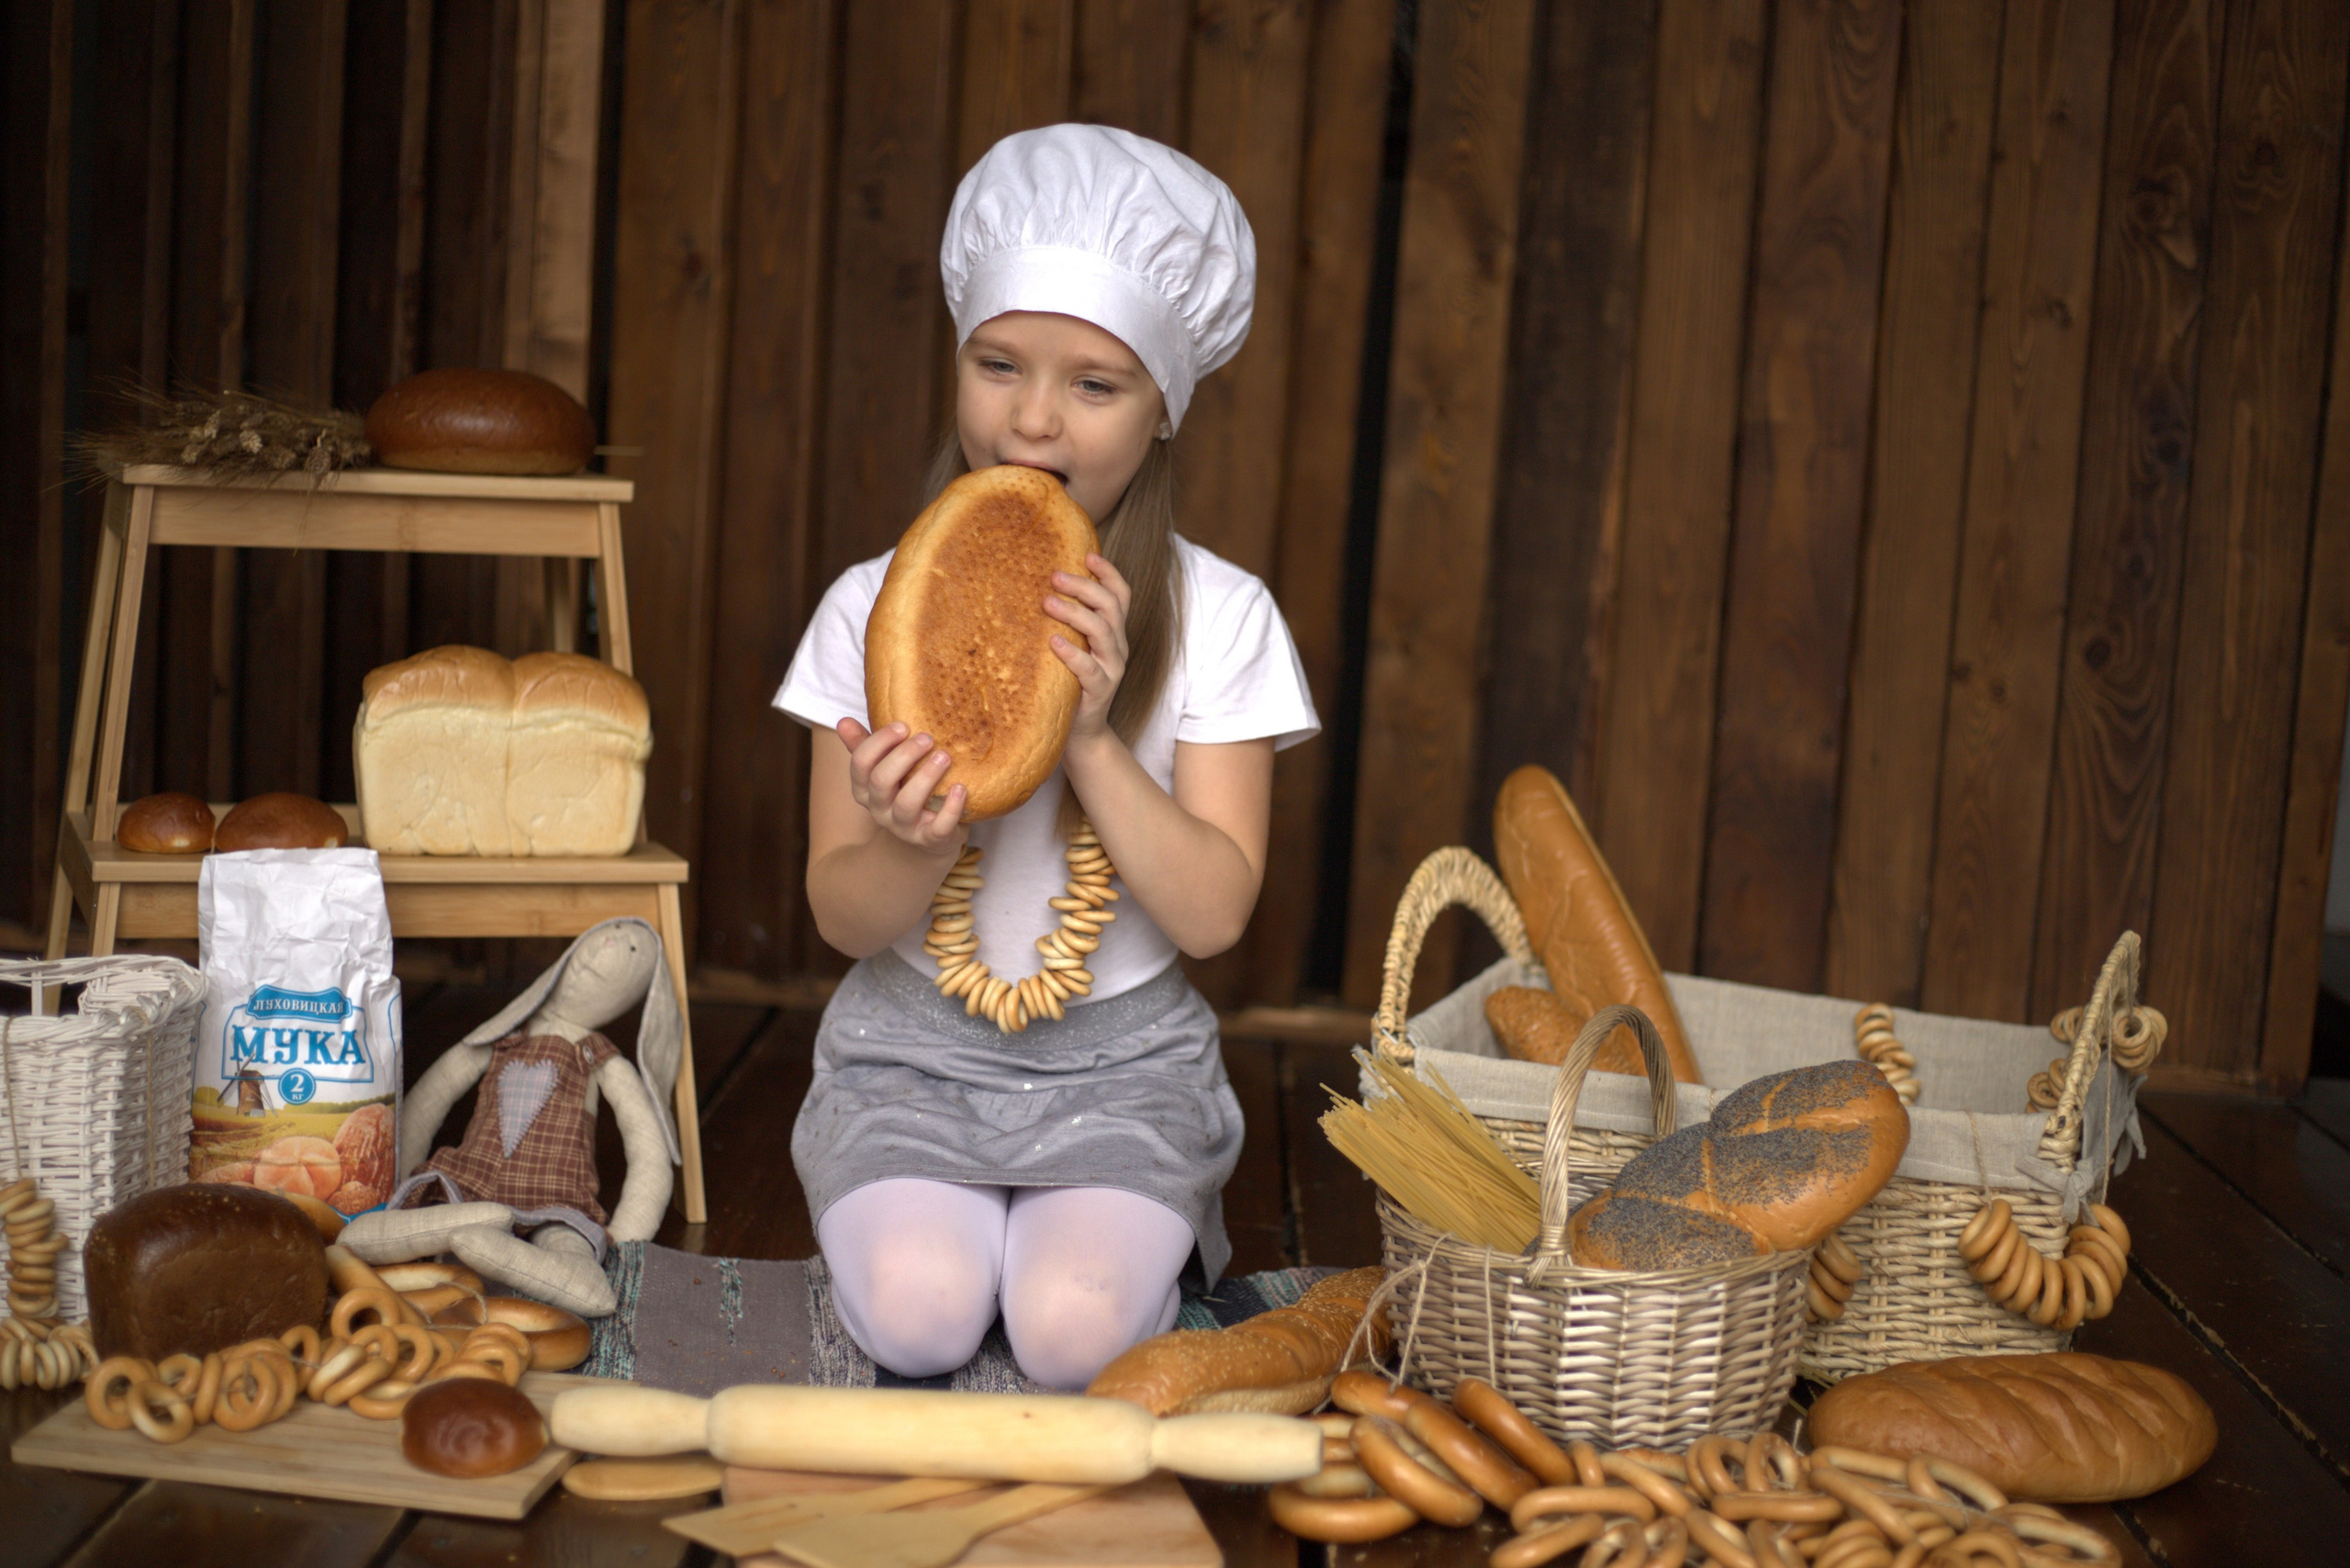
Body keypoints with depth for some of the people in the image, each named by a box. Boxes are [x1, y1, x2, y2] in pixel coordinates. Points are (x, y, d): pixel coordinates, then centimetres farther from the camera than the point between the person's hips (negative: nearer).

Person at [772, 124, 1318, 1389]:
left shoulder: (1219, 617, -7)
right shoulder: (873, 606, -4)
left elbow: (1215, 914, -10)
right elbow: (842, 917, -3)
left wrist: (1091, 738, -24)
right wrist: (915, 848, -27)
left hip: (1123, 1055, 0)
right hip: (911, 1045, 1)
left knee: (1074, 1329, -24)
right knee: (920, 1316, -24)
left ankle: (1139, 1229, 9)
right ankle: (909, 1215, 9)